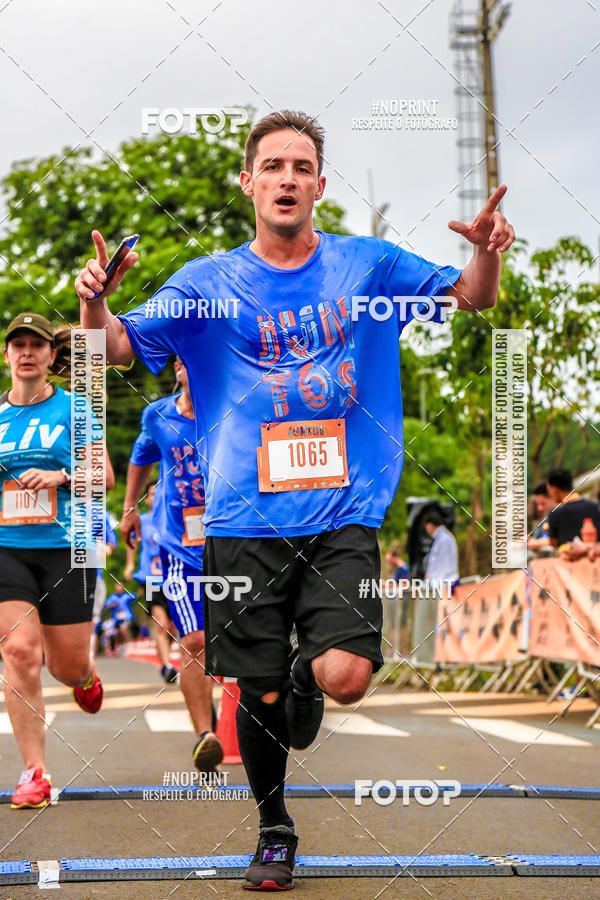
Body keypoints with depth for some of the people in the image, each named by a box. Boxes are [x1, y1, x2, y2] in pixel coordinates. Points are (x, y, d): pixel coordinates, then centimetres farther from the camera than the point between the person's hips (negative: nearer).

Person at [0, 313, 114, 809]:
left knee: (67, 664, 4)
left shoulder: (72, 409, 1)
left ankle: (85, 677, 46)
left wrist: (60, 476, -15)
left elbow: (104, 474, 0)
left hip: (64, 548, -1)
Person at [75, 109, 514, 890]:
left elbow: (469, 297, 12)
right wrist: (96, 303, -20)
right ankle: (274, 830, 29)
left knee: (346, 677, -16)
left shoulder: (366, 264, 6)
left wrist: (487, 253, -11)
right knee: (259, 695, 4)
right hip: (246, 521, 0)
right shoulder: (208, 283, 5)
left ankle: (304, 677, 22)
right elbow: (122, 348, 3)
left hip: (344, 513, 0)